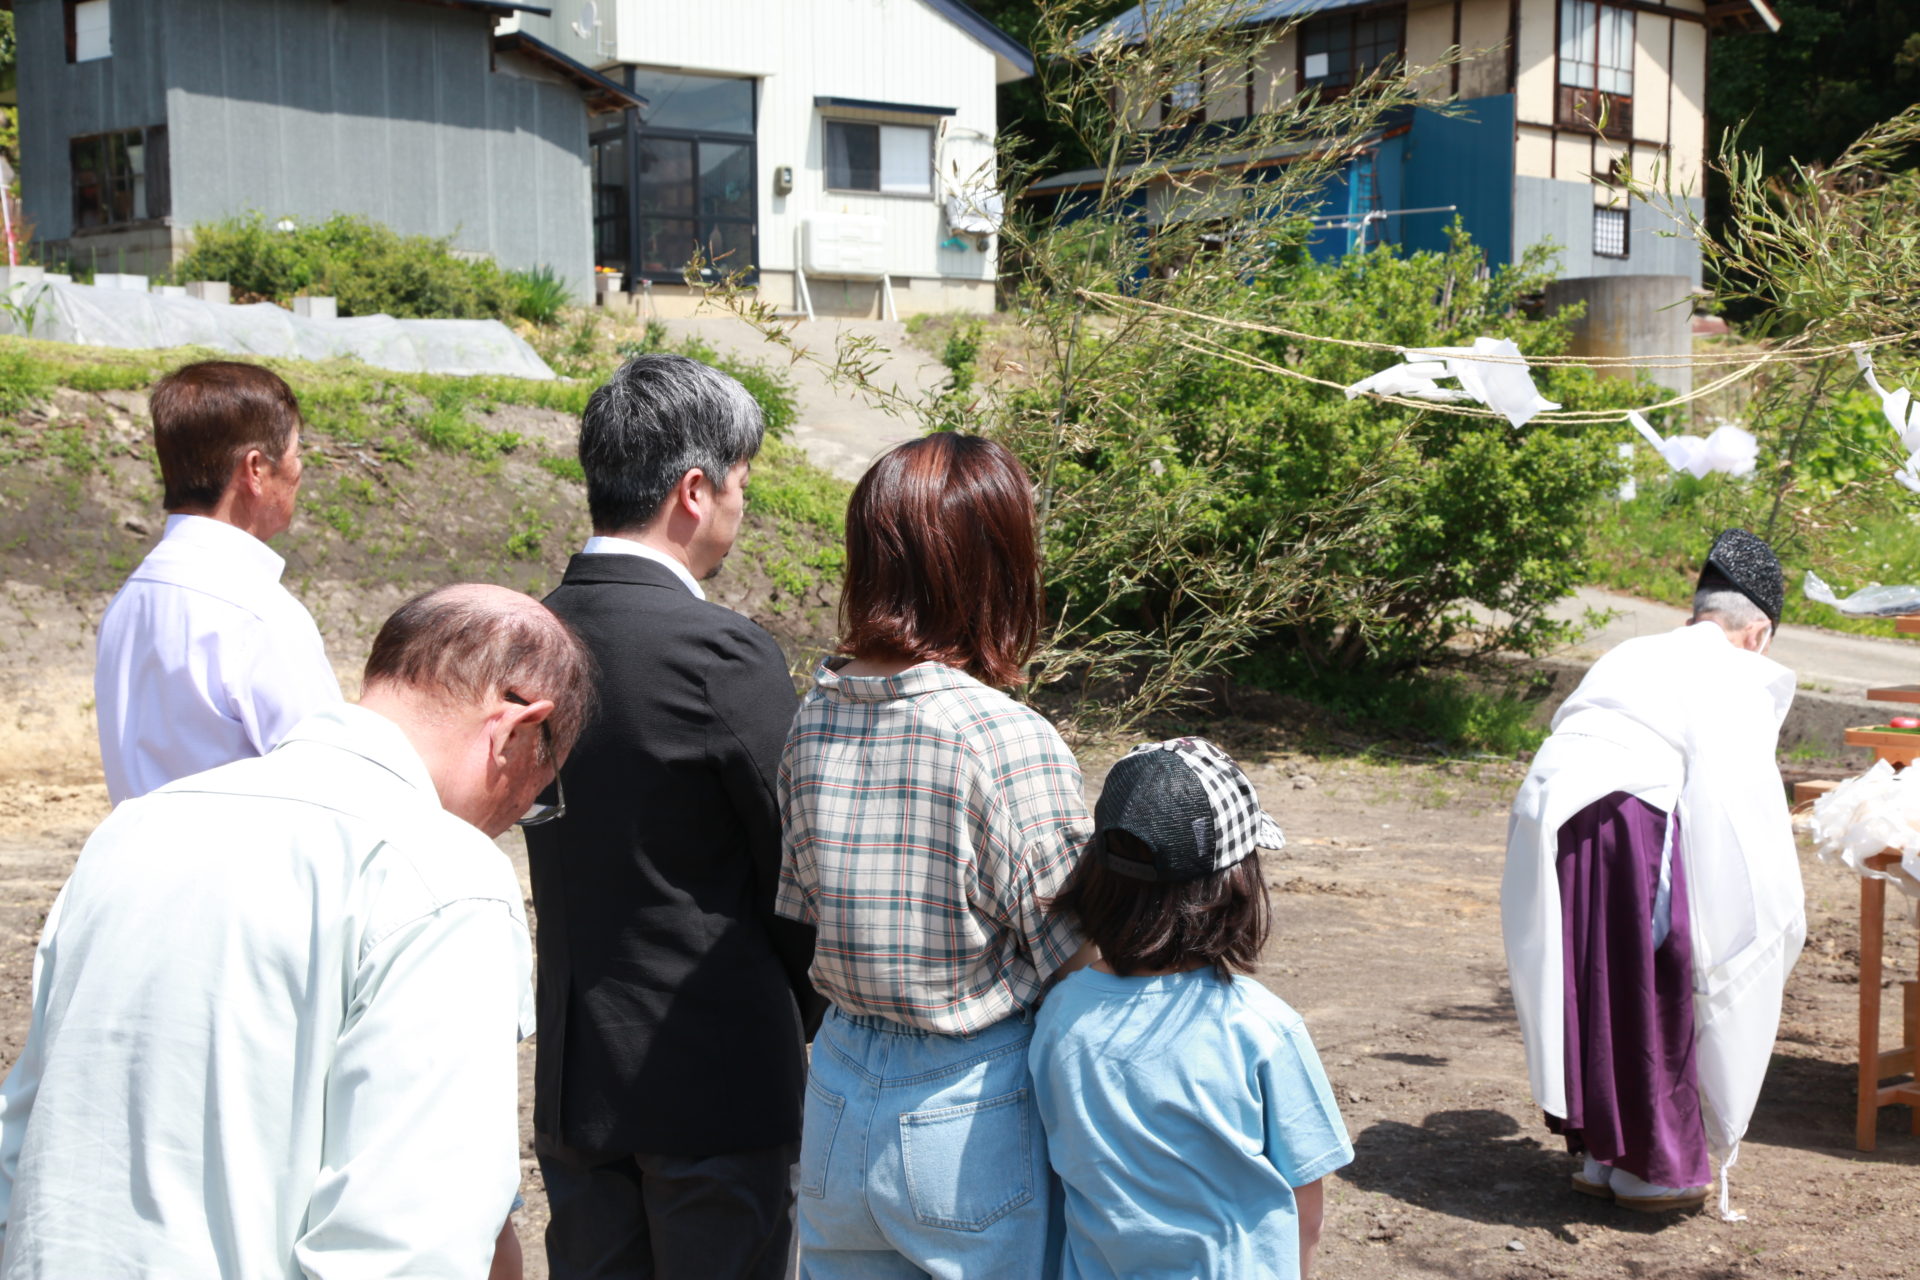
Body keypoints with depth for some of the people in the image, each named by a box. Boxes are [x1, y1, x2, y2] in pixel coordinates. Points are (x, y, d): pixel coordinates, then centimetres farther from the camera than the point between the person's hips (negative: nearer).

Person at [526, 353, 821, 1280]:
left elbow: (570, 858, 7)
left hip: (574, 1074, 6)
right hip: (718, 1074, -6)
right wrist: (822, 1023, 7)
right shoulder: (723, 654, -19)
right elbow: (799, 874, -10)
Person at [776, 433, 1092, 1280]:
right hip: (971, 1120, -5)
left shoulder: (814, 719, -3)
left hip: (840, 1105, 6)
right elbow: (1080, 972, -15)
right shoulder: (1012, 743, -20)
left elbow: (803, 918, 7)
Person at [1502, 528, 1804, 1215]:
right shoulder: (1738, 677, 4)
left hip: (1545, 824, 7)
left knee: (1587, 996, 17)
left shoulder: (1632, 656, 26)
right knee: (1653, 999, 6)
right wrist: (1782, 900, 0)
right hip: (1626, 826, -7)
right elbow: (1736, 793, -7)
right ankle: (1655, 1167, 14)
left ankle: (1601, 1155, 25)